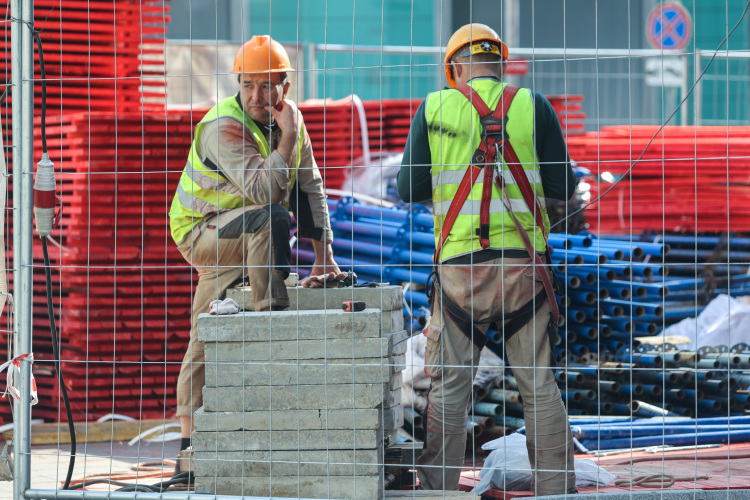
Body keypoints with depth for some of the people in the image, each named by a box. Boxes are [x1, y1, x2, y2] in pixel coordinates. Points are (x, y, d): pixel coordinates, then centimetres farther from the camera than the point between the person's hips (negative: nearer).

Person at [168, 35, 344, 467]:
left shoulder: (290, 116, -1)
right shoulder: (224, 127, -24)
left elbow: (310, 186, 4)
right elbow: (264, 191, -34)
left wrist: (323, 253, -2)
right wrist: (287, 138, -31)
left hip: (228, 241, 7)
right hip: (201, 232, -7)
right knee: (273, 218, -34)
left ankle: (191, 434, 13)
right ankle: (273, 318, -26)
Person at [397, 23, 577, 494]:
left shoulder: (435, 108, 4)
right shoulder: (533, 106, 3)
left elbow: (410, 190, 6)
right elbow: (564, 188, 4)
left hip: (458, 262, 0)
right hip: (522, 261, 0)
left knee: (450, 385, 6)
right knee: (539, 384, 7)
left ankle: (437, 487, 4)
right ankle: (557, 488, 8)